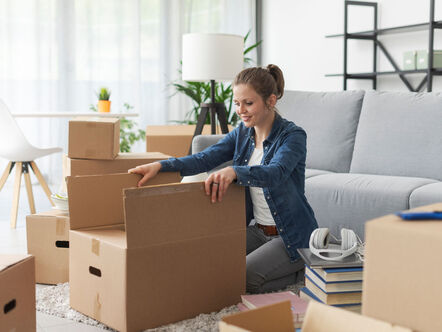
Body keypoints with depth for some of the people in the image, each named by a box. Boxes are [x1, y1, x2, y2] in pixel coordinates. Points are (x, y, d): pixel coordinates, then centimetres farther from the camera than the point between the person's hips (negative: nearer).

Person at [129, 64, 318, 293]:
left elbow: (275, 173, -37)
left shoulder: (293, 136, -17)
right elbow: (204, 159, -9)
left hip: (292, 237, -7)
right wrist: (160, 166, -26)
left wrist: (234, 171, -56)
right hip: (257, 229, 7)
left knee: (244, 279, -23)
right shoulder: (242, 133, 3)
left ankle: (303, 269, 3)